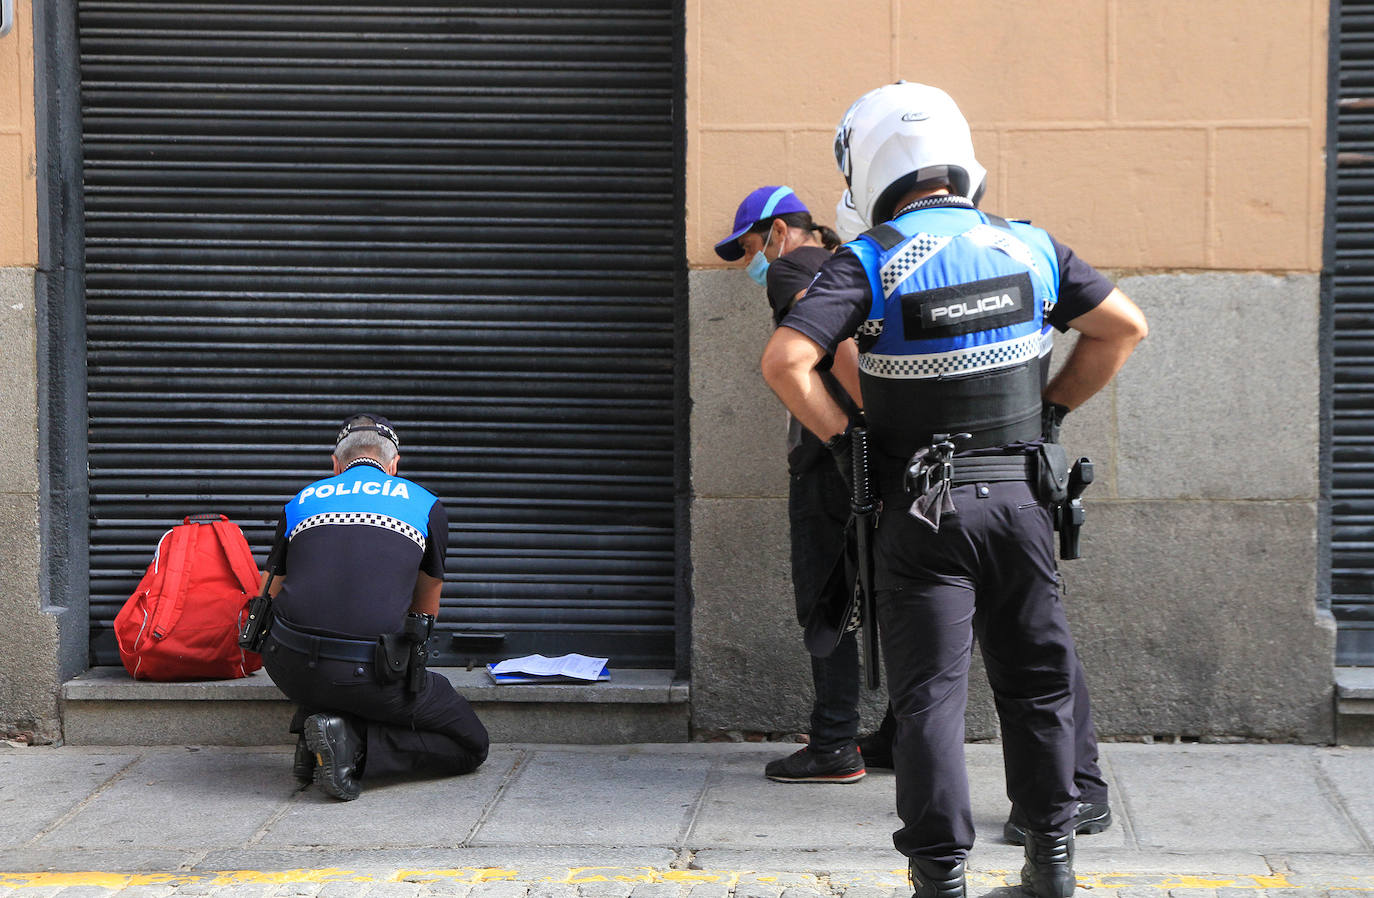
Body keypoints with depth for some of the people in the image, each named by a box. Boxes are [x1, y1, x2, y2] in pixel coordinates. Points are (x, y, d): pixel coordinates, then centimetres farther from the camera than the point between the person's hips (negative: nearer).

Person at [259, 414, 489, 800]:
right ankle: (352, 741, -8)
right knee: (471, 745, 15)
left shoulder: (300, 502, 21)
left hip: (288, 667, 3)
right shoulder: (426, 506, 17)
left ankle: (314, 718, 12)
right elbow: (426, 610, 31)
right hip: (371, 676, -3)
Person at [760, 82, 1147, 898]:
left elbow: (786, 360, -19)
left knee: (930, 692, 2)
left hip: (922, 507, -3)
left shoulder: (868, 263, -9)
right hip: (1020, 493, 4)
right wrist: (1052, 409, 12)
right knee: (1037, 678, 15)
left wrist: (844, 437, -6)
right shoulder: (1029, 247, 3)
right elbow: (1125, 326, 7)